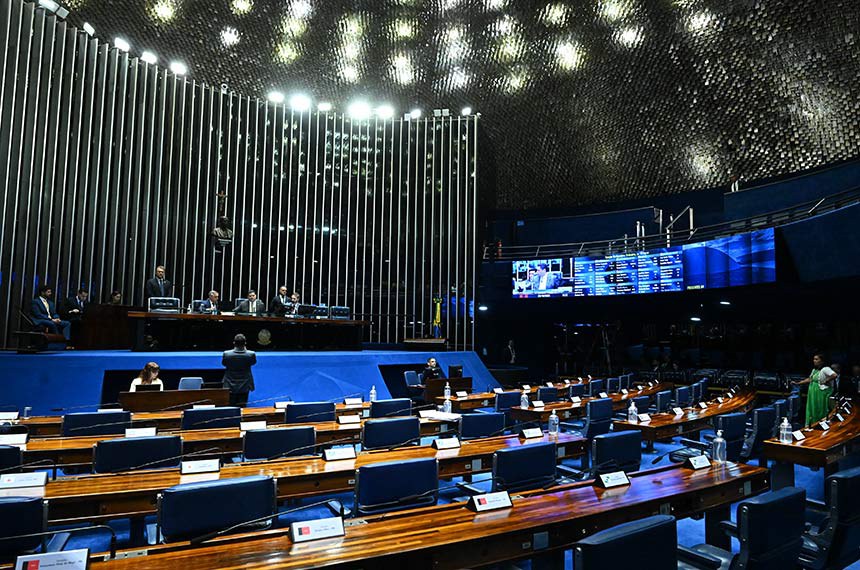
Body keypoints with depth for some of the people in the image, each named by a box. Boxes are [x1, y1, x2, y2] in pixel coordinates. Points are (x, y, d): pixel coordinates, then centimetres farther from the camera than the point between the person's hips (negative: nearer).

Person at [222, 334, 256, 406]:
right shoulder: (251, 354, -20)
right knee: (242, 407, 12)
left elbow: (224, 364, 2)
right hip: (245, 386, 0)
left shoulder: (226, 354, -20)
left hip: (230, 386, 0)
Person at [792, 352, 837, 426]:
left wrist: (825, 381, -18)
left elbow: (834, 375, -27)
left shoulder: (825, 369, -12)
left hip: (821, 395, -8)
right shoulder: (814, 370, 14)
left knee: (820, 413, 0)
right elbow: (809, 379, 22)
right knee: (812, 411, 11)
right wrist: (797, 383, 16)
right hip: (812, 395, 8)